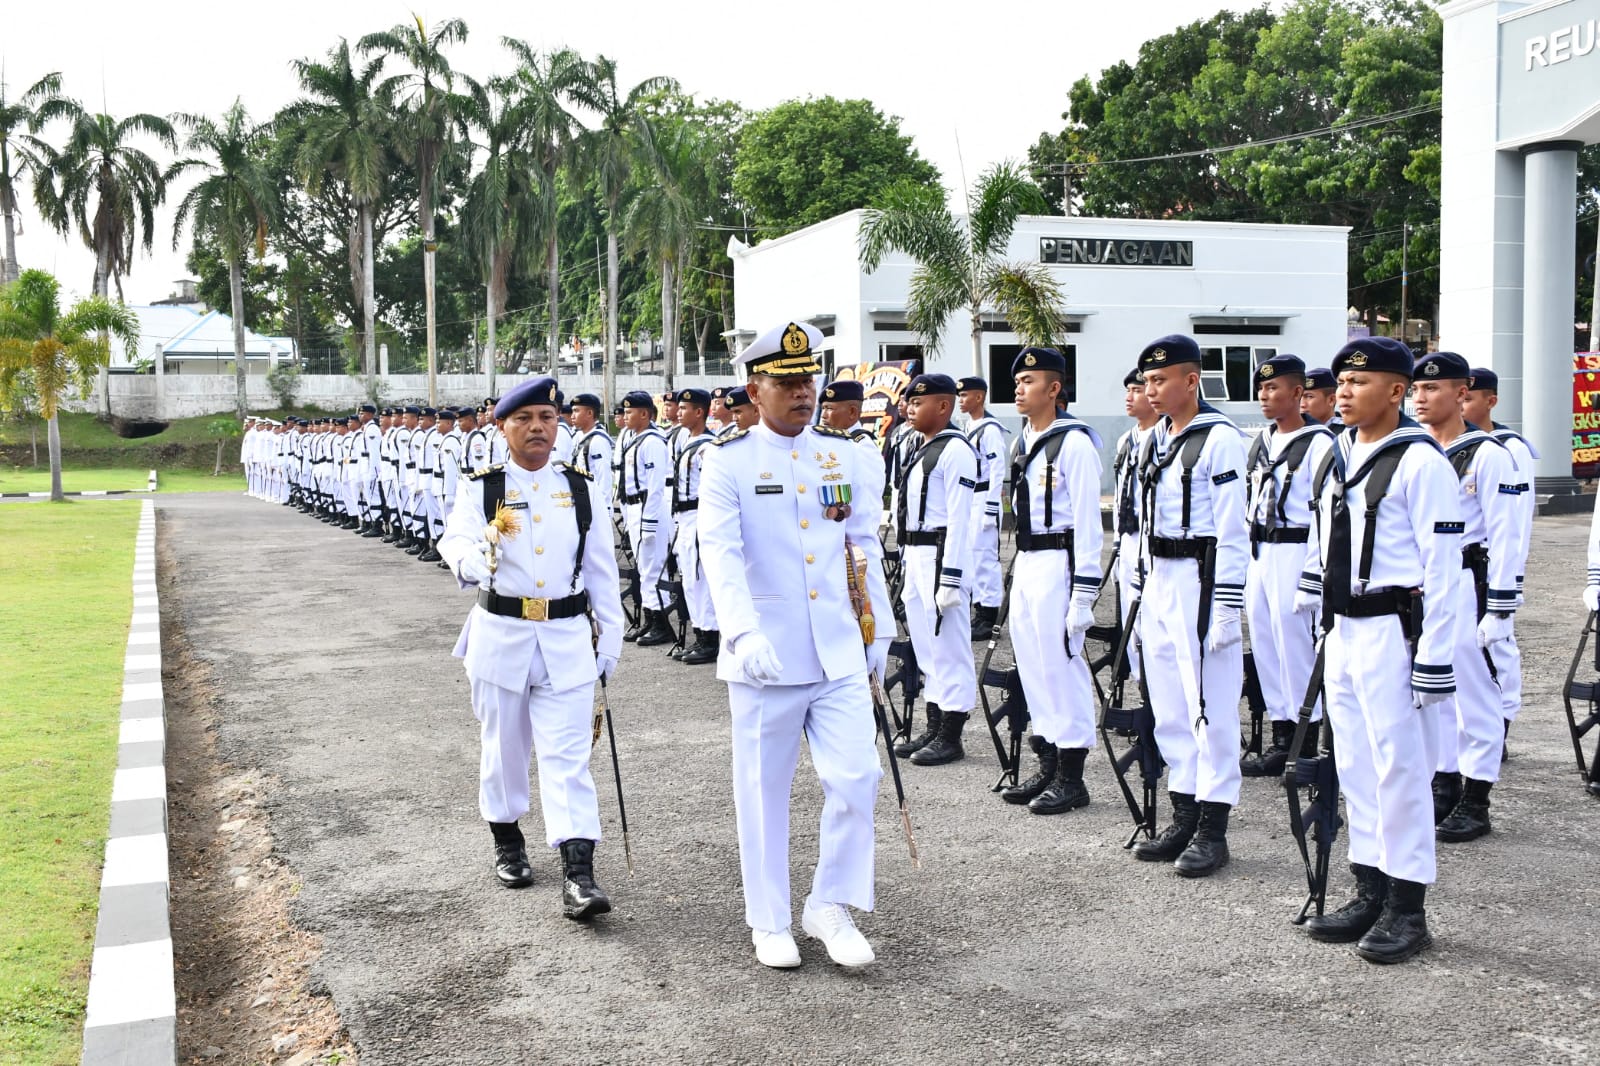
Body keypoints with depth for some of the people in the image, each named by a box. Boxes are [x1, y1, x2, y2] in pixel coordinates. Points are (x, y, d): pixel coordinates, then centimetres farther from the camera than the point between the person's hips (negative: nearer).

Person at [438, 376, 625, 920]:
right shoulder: (481, 487, 0)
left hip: (568, 638, 0)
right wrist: (475, 560, -42)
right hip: (500, 635, 0)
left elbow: (602, 571, 8)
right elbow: (456, 539, -18)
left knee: (568, 754, -5)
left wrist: (610, 639, 7)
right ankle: (507, 841, 35)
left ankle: (578, 873, -8)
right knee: (503, 746, 14)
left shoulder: (580, 489, 5)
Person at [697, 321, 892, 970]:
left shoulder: (842, 454, 8)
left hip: (839, 653, 4)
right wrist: (744, 634, -31)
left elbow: (865, 544, 16)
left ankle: (831, 907, 18)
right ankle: (769, 922, 24)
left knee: (856, 779, -1)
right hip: (764, 658, -3)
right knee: (765, 792, 8)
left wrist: (879, 629, 16)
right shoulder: (728, 460, -6)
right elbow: (719, 552, -18)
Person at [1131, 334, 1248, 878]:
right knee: (1169, 706, 12)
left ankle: (1212, 829, 5)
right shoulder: (1155, 439, 14)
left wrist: (1227, 606, -17)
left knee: (1210, 707, -3)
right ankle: (1183, 817, 22)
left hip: (1200, 579, -9)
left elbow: (1232, 530, -14)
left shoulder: (1218, 439, -11)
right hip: (1158, 580, 9)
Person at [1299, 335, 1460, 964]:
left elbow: (1442, 567, -14)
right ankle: (1371, 893, 24)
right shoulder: (1335, 459, 12)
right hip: (1342, 630, 8)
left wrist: (1434, 656, -16)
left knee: (1400, 766, -2)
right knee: (1355, 766, 13)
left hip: (1392, 632, -8)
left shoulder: (1420, 463, -12)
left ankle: (1407, 909, 9)